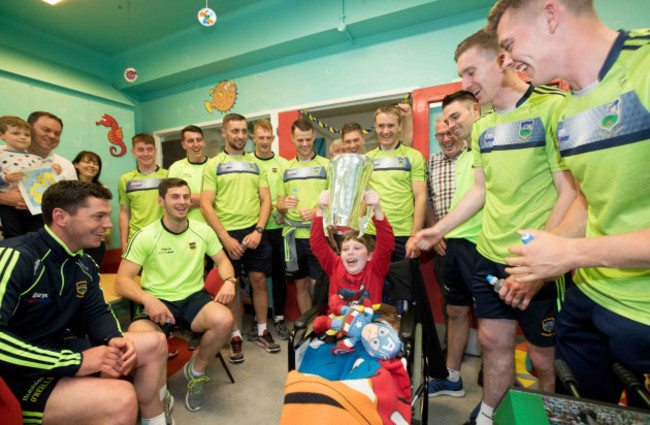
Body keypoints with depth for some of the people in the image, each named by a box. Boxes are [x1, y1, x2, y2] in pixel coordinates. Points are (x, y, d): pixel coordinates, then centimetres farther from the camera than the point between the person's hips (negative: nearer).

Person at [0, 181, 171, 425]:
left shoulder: (85, 265, 2)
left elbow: (97, 312, 10)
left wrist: (114, 339, -12)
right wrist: (74, 362, -29)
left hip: (57, 351, 9)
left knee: (154, 343, 6)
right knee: (121, 398, -30)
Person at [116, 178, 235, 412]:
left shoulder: (203, 231, 5)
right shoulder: (145, 236, -4)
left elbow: (223, 261, 12)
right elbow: (122, 281, -5)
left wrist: (229, 281, -11)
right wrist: (148, 299, -25)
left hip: (194, 297, 2)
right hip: (157, 301, -1)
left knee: (224, 319, -29)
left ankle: (196, 371, 5)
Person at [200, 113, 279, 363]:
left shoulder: (256, 164, 13)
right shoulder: (213, 164, 5)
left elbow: (266, 200, 7)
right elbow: (206, 206, -3)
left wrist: (258, 231, -7)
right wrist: (226, 238, -12)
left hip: (255, 232, 2)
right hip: (226, 232, -2)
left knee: (259, 280, 6)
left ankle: (262, 331, 24)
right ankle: (235, 337, 21)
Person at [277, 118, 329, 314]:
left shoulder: (326, 165, 4)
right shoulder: (286, 168, 14)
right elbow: (279, 203, 14)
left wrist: (317, 211, -19)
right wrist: (284, 205, -9)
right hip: (293, 235, 4)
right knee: (301, 285, 13)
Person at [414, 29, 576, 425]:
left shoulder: (552, 107, -10)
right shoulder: (482, 126, 10)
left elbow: (571, 194, -15)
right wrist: (438, 229, 12)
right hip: (490, 256, 6)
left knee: (545, 357, 11)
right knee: (493, 342, 17)